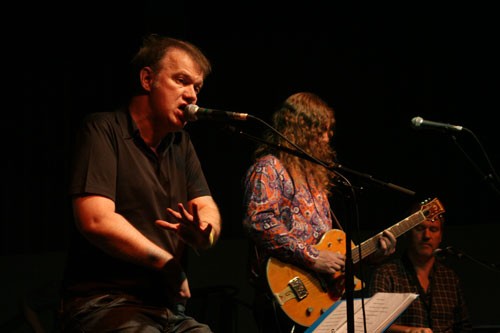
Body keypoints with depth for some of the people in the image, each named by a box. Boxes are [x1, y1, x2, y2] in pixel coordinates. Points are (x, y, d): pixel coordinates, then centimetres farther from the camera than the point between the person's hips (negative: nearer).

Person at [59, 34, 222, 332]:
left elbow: (208, 210, 5)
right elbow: (96, 221, -15)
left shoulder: (181, 144, 17)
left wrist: (203, 232, -20)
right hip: (103, 304, -7)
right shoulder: (103, 130, -4)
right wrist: (170, 266, -7)